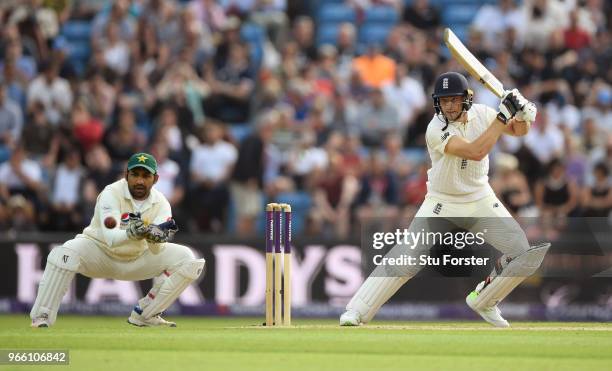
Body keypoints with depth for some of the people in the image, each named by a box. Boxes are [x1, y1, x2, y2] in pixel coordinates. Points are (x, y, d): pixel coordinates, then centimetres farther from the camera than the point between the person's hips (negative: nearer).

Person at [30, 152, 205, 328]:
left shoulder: (160, 203, -13)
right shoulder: (111, 194, -24)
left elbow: (156, 251, -26)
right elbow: (110, 238, -39)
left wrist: (155, 237, -50)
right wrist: (132, 233, -60)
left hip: (137, 257, 4)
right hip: (101, 251, -4)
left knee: (186, 259, -12)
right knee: (66, 253, -35)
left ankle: (145, 314, -2)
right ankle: (41, 318, -24)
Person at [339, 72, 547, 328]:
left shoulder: (480, 114, -7)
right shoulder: (436, 129, -24)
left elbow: (518, 130, 5)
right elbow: (475, 152, -35)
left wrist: (524, 116, -19)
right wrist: (503, 115, -35)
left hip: (481, 201, 5)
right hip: (441, 204, -5)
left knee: (522, 253, -6)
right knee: (405, 258, -17)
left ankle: (483, 300, 16)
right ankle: (356, 312, -11)